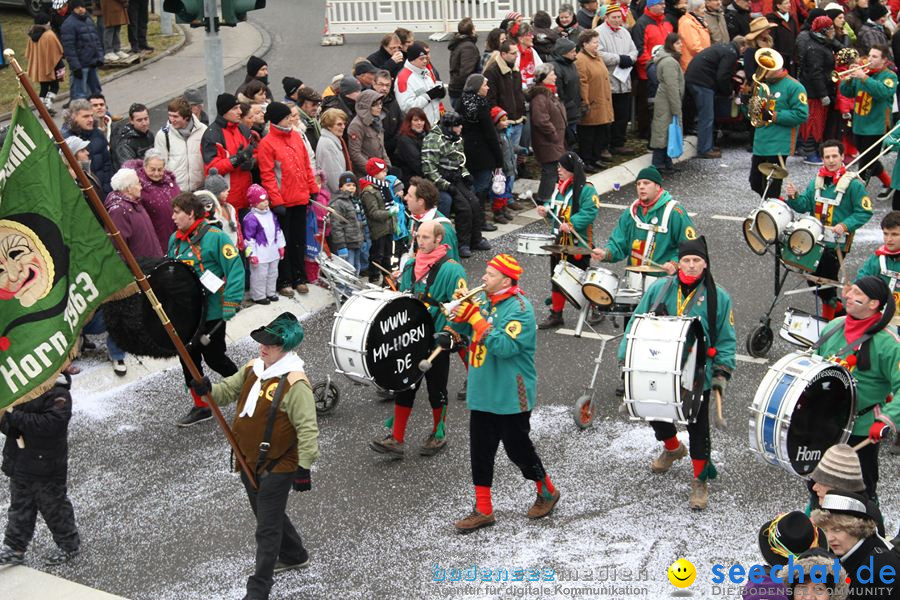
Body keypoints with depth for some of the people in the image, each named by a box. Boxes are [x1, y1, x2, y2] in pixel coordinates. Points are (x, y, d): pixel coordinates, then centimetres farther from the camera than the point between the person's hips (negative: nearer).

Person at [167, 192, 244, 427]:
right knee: (188, 356, 9)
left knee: (213, 357, 2)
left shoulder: (215, 237, -15)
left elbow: (235, 271, -18)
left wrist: (230, 306, -23)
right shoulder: (175, 239, 7)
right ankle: (201, 406, 22)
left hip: (211, 313, -7)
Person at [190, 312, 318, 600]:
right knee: (268, 515, 27)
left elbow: (307, 429, -22)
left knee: (267, 529, 2)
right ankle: (294, 555, 50)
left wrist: (304, 467, -21)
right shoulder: (253, 368, 3)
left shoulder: (294, 382, -23)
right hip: (249, 462, 9)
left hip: (277, 468, -9)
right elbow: (228, 390, 10)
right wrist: (207, 389, -13)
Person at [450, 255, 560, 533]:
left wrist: (475, 318, -28)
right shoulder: (487, 302, 7)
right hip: (482, 393, 7)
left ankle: (547, 492, 29)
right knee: (480, 452, 8)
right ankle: (483, 511, 17)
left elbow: (506, 346, -29)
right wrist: (461, 312, -6)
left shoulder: (519, 308, -17)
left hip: (511, 397, -7)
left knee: (517, 449, 6)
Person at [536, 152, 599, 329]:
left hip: (578, 245, -7)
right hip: (558, 243, 7)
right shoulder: (559, 187, 11)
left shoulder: (586, 190, -15)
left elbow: (589, 212, -24)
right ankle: (555, 314, 20)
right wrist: (546, 210, 3)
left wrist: (571, 224, -32)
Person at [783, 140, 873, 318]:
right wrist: (794, 196, -11)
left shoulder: (853, 184, -12)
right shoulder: (817, 180, 7)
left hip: (836, 243, -6)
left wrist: (845, 225, -24)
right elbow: (804, 206, 9)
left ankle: (827, 320, 15)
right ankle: (836, 307, 35)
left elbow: (865, 212, -11)